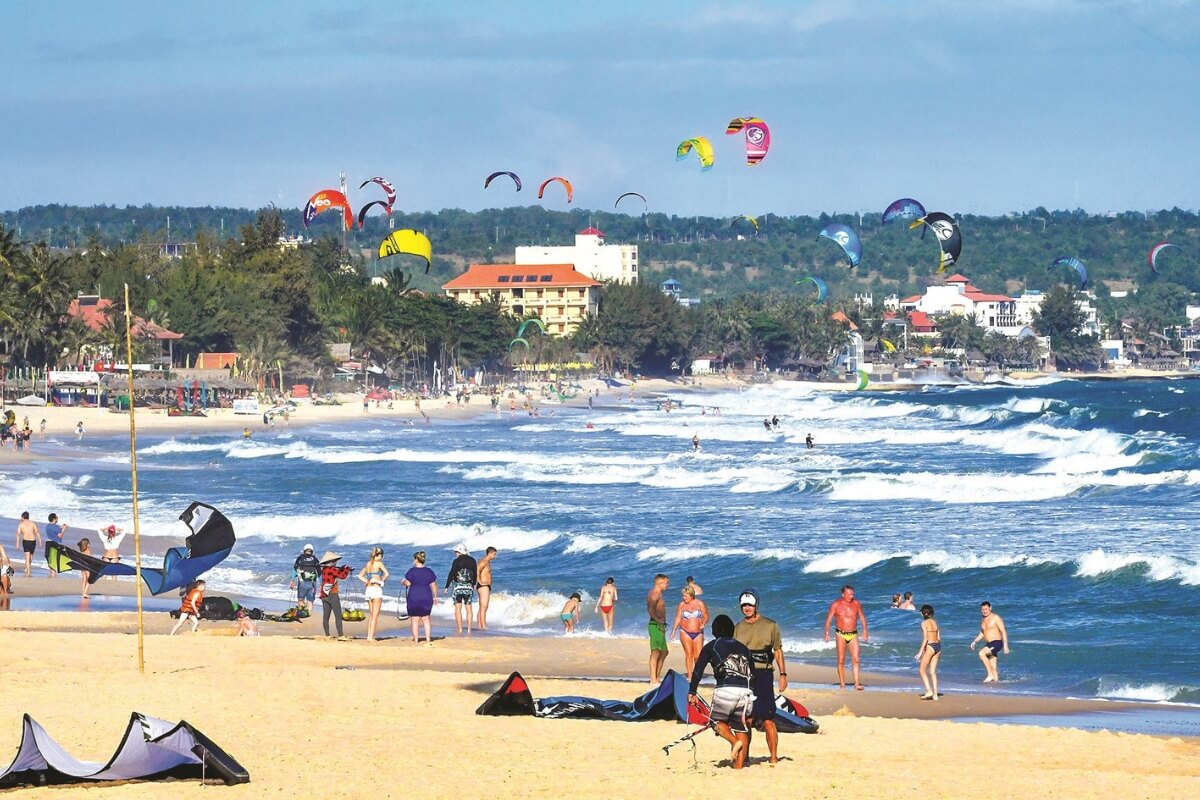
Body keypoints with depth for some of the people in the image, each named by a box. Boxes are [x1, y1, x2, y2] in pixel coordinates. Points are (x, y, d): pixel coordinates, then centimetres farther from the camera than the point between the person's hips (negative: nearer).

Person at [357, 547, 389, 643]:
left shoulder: (368, 564, 11)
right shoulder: (378, 563, -8)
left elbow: (360, 576, 17)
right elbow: (386, 573, -20)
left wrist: (368, 582, 7)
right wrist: (382, 581, -4)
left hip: (368, 589, 7)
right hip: (377, 589, -7)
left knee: (371, 615, 15)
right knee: (375, 616, -4)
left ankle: (369, 636, 13)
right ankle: (371, 637, -9)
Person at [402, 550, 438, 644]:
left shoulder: (412, 571, -8)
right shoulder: (429, 571, 3)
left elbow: (408, 583, -11)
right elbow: (433, 585, 4)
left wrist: (403, 582, 11)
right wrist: (435, 597, 13)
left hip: (414, 597, -4)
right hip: (426, 598, 4)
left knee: (414, 619, 4)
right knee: (426, 618, 12)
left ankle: (415, 640, 6)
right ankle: (428, 639, 8)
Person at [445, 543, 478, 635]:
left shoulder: (457, 561, -10)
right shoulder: (472, 561, 5)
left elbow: (451, 574, -11)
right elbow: (475, 574, 13)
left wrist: (447, 586, -3)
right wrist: (473, 585, 28)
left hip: (458, 587, -4)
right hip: (468, 587, 4)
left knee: (458, 609, 0)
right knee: (468, 609, 9)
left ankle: (460, 630, -5)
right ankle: (469, 630, 6)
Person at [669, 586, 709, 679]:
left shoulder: (700, 604, 3)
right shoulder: (681, 605, 4)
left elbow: (706, 616, 6)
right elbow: (677, 618, 5)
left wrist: (703, 624, -13)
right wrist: (673, 631, -2)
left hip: (698, 633, 0)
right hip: (685, 632, 0)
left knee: (698, 655, -4)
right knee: (689, 654, -5)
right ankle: (689, 675, -1)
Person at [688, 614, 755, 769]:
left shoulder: (710, 647, 15)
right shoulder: (743, 648, 24)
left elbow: (698, 670, 6)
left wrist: (691, 692, 11)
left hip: (725, 690, -3)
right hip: (746, 691, 3)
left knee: (717, 720, 18)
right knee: (741, 728, 12)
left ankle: (734, 742, -9)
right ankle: (739, 765, 6)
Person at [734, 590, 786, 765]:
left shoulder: (770, 625, 7)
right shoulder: (738, 628, 13)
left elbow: (778, 651, 10)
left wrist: (783, 674, 3)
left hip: (763, 676, -3)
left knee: (767, 720, -9)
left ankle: (774, 758, -7)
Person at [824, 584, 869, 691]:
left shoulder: (856, 604, 3)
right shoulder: (836, 604, -4)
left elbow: (862, 617, 14)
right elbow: (828, 619, -2)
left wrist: (865, 631, 8)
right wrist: (827, 633, -11)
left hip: (853, 634, 2)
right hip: (841, 634, -2)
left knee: (856, 659, -9)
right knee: (841, 660, -1)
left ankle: (857, 683, -11)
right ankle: (842, 685, 4)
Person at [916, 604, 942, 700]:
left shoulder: (924, 623, -7)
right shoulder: (934, 622, 12)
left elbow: (925, 638, -14)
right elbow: (939, 637, 14)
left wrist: (920, 651, -12)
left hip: (930, 646, -7)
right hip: (938, 646, 7)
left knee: (922, 670, 4)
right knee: (932, 672, 10)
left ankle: (929, 691, -7)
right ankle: (935, 695, 7)